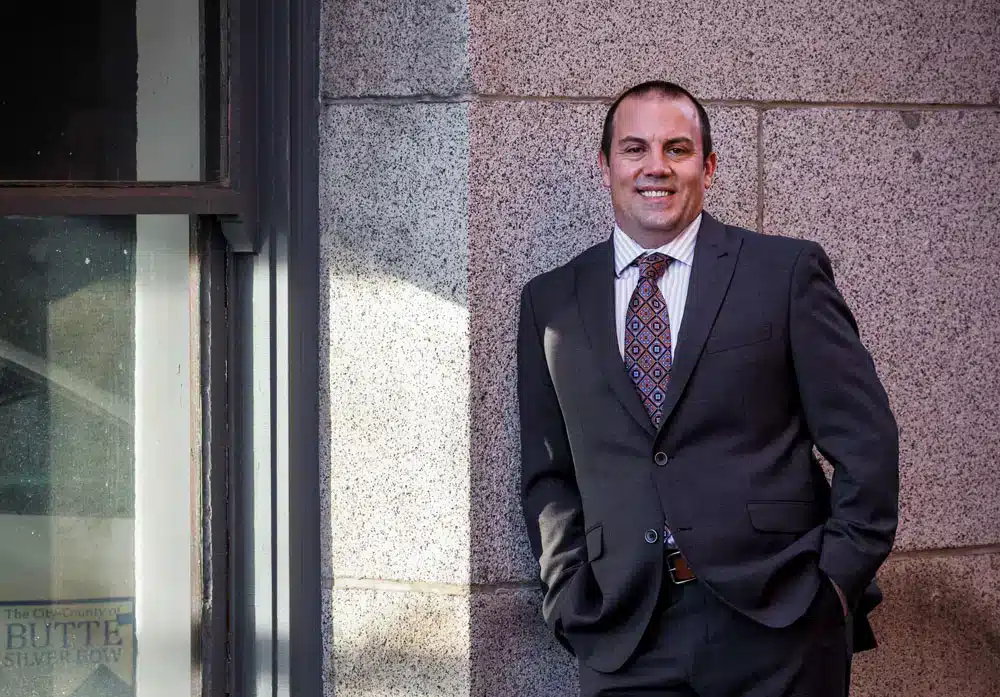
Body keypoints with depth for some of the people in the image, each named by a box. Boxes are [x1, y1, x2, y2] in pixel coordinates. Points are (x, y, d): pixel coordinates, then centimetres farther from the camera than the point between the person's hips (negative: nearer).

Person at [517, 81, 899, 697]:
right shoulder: (551, 302, 11)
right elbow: (548, 473, 14)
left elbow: (865, 440, 1)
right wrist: (573, 595, 2)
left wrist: (838, 578, -5)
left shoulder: (787, 271, 2)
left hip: (776, 616, -2)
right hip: (625, 634, 2)